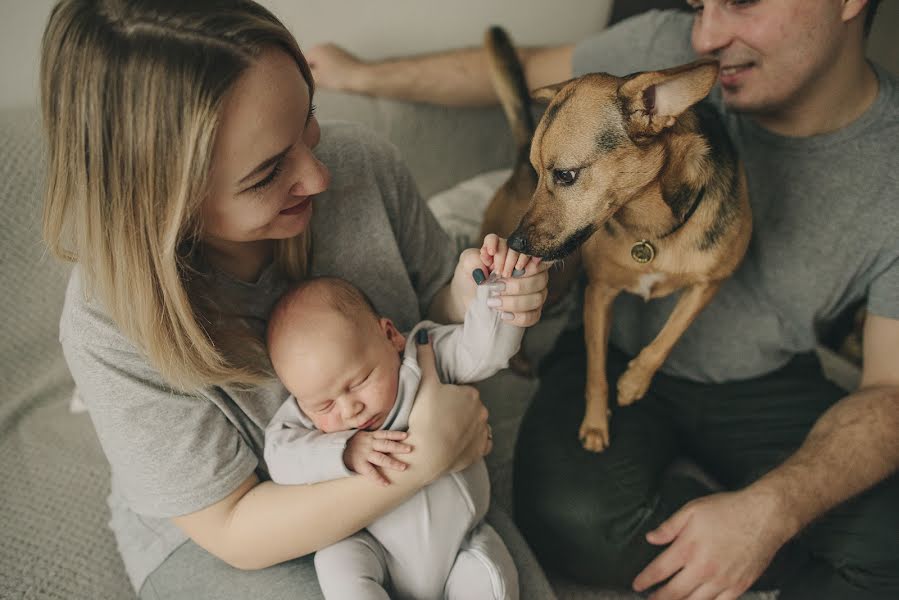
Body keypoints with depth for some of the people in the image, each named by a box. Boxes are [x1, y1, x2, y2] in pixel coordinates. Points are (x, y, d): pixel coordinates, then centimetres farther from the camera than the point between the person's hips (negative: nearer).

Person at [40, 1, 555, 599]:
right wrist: (428, 460, -32)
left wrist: (467, 299, -27)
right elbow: (232, 528, -23)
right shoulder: (109, 327, -32)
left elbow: (432, 303, -2)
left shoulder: (362, 162, -21)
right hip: (214, 531, -2)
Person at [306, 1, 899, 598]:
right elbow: (522, 70, 4)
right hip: (617, 352, 2)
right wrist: (364, 74, 10)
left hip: (766, 386, -1)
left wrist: (771, 509, -35)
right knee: (575, 519, -31)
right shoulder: (666, 50, -14)